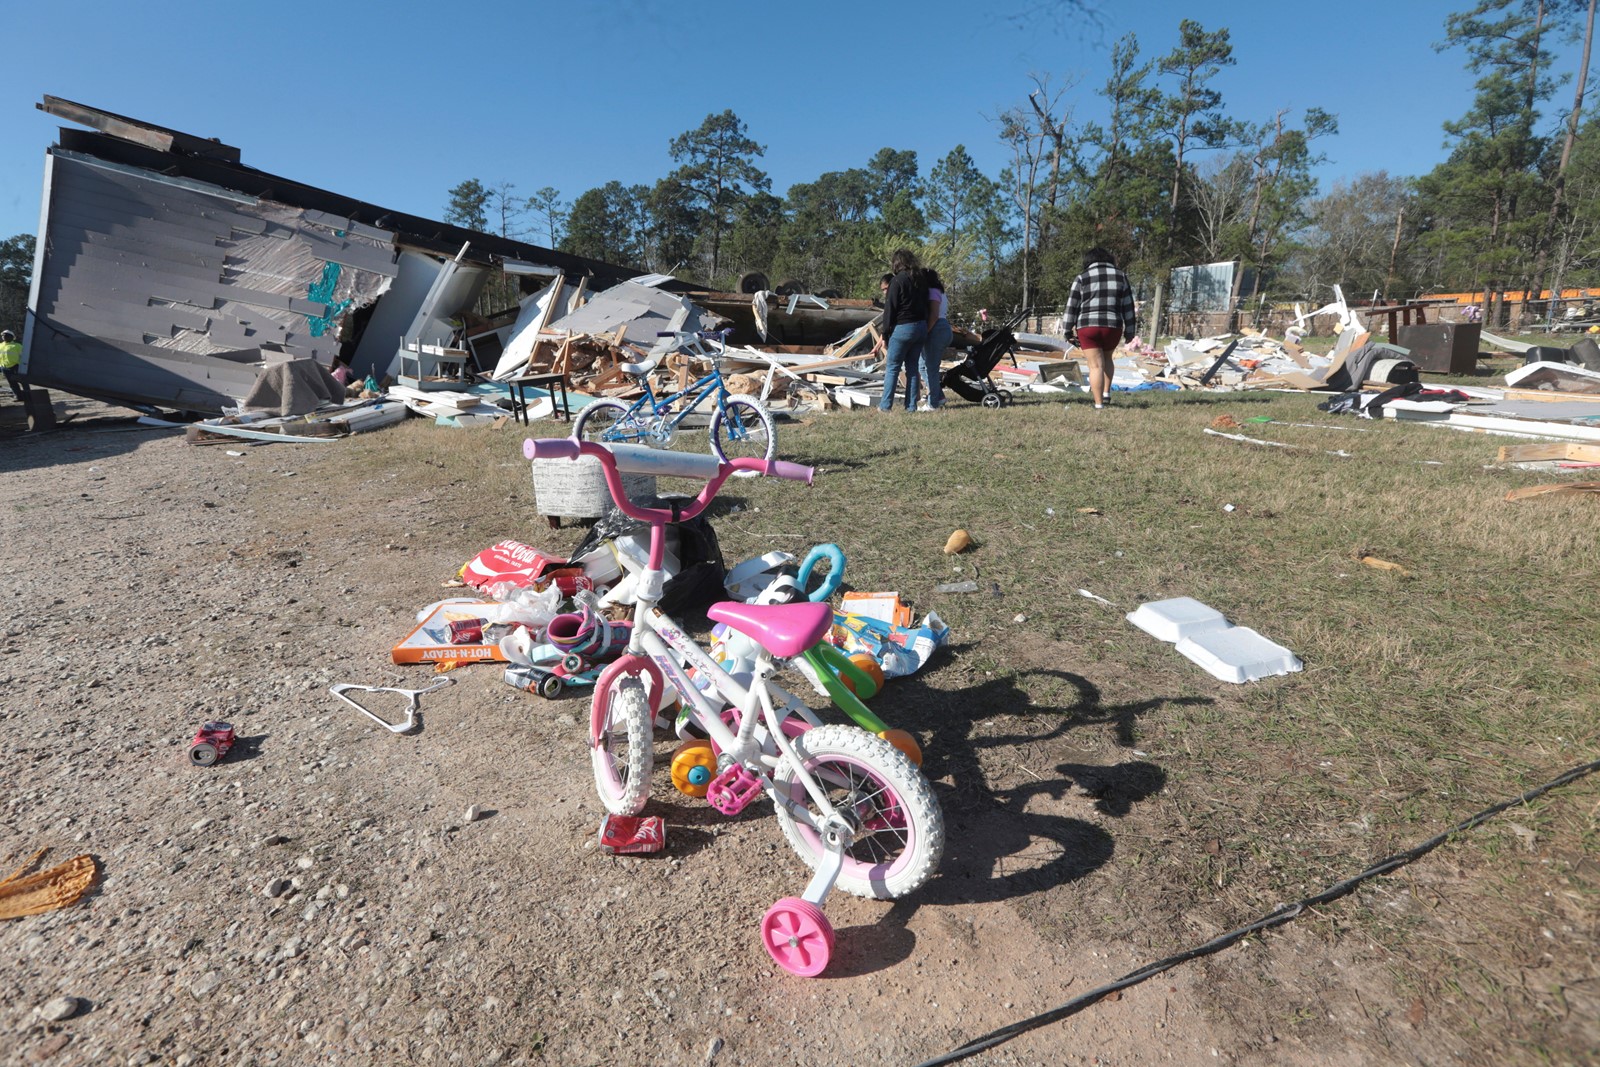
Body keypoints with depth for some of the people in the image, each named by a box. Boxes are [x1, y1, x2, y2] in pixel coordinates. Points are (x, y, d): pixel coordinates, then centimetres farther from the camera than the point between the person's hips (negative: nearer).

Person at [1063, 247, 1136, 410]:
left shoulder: (1082, 278, 3)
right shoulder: (1121, 276, 10)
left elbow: (1072, 307, 1)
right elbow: (1128, 306, 8)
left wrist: (1068, 331, 7)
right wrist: (1129, 331, 13)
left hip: (1087, 326, -2)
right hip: (1113, 327, 2)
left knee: (1096, 365, -1)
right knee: (1106, 358, 26)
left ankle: (1099, 404, -4)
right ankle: (1106, 391, 20)